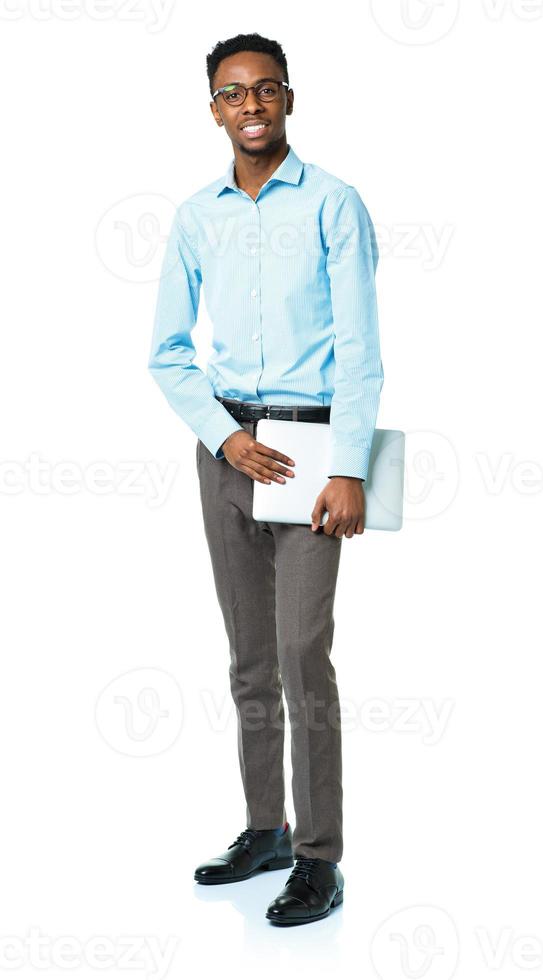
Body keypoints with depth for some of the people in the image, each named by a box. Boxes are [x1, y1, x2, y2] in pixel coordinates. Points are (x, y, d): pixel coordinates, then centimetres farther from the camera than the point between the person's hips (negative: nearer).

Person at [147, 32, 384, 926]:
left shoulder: (334, 204, -4)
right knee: (250, 657, 11)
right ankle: (264, 829, 24)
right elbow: (168, 352, 10)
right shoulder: (196, 216, 8)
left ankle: (319, 858, 2)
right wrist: (225, 437, -5)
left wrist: (349, 471, -16)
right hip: (227, 440, 5)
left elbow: (358, 348, -8)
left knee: (303, 656, -8)